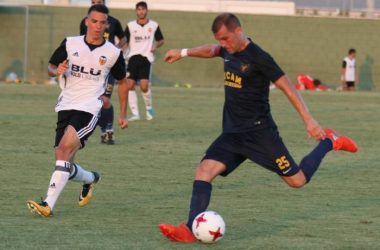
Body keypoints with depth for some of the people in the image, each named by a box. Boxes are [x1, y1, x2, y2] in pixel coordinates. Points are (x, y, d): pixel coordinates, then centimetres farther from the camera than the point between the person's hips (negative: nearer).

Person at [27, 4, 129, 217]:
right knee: (64, 164, 4)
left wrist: (123, 115, 15)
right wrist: (57, 71, -11)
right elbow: (51, 67, 13)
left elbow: (122, 82, 16)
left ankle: (48, 205, -31)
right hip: (66, 107, 4)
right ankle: (90, 179, 40)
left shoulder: (113, 53, 1)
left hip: (89, 109, -4)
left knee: (65, 147, -27)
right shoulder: (70, 44, 4)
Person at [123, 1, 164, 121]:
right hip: (133, 57, 2)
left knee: (144, 86, -14)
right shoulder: (130, 26, 6)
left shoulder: (154, 25, 4)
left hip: (146, 58, -2)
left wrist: (156, 46, -5)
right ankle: (135, 113, 0)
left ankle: (149, 108, 13)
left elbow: (161, 40, 15)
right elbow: (125, 42, 9)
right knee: (130, 85, -7)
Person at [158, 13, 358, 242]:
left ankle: (329, 142, 24)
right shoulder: (229, 51, 7)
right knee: (204, 170, -13)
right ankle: (191, 230, -20)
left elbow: (287, 87, -15)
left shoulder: (258, 58, -16)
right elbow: (211, 50, 33)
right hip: (232, 133, 7)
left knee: (297, 180, 1)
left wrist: (309, 120, -19)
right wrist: (183, 53, 28)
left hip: (259, 132, -7)